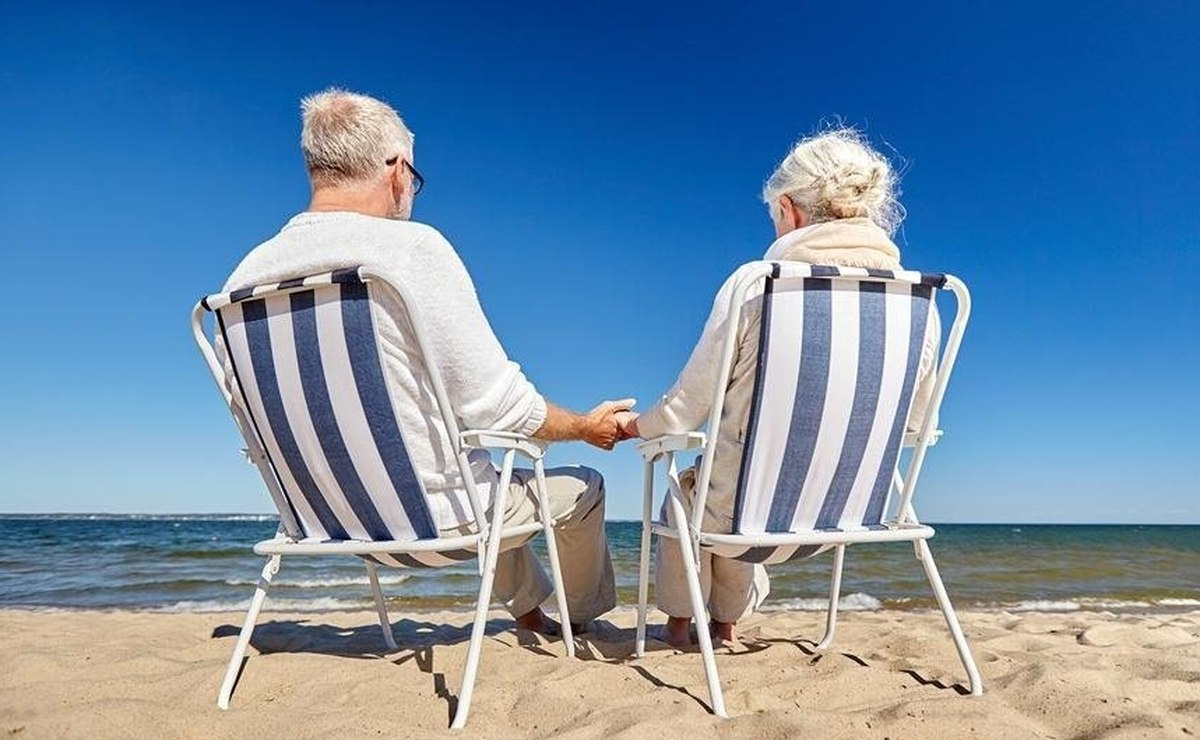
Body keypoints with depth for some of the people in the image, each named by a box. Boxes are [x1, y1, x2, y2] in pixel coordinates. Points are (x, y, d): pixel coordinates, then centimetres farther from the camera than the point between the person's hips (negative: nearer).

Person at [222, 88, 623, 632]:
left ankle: (531, 609, 49)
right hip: (439, 516, -7)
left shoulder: (243, 279, -1)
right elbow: (499, 405, -21)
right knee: (584, 488, 21)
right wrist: (587, 426, -1)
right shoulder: (411, 247, -21)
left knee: (499, 487, 35)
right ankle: (584, 616, 44)